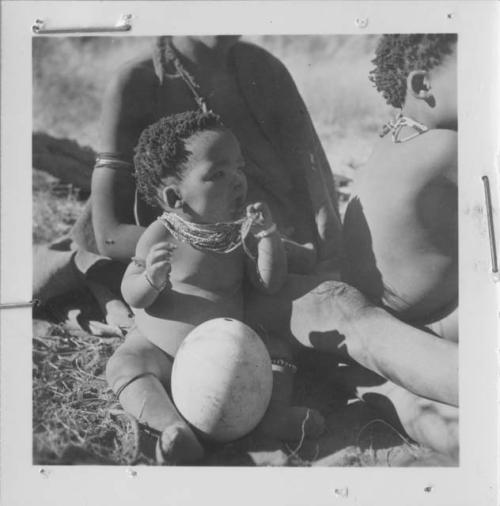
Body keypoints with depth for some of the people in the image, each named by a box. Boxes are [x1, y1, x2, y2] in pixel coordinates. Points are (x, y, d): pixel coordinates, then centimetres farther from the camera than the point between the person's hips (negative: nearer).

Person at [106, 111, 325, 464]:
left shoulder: (242, 232, -3)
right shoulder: (162, 235, -14)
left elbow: (271, 284, -7)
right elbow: (132, 296, -11)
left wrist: (269, 238, -21)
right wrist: (151, 279, -35)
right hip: (161, 347, -3)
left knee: (275, 349, -9)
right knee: (125, 365, -26)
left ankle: (277, 411, -19)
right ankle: (176, 427, -38)